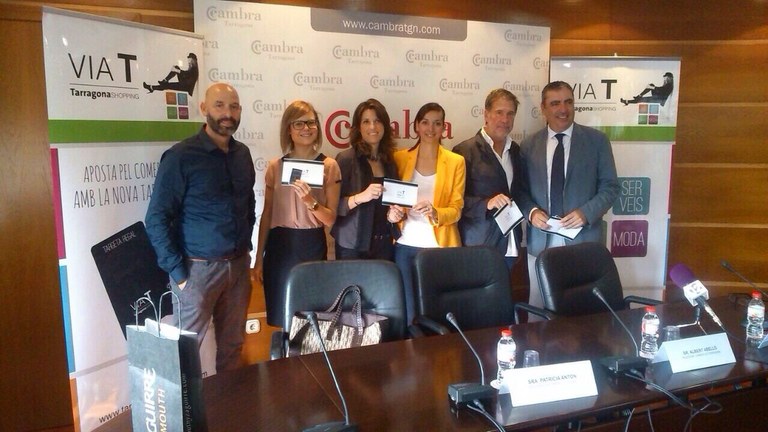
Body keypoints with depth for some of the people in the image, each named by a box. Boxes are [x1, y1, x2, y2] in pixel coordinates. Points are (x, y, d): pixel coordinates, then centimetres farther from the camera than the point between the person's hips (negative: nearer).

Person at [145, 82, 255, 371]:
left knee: (232, 344, 15)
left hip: (238, 266, 5)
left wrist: (245, 248, 11)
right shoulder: (181, 156, -10)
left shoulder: (242, 154, 7)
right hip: (199, 267, -5)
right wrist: (177, 272, -13)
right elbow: (156, 219, -11)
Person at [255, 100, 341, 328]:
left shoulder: (329, 166, -2)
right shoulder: (275, 166, 4)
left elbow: (331, 219, -2)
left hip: (312, 246, -1)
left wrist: (312, 202, -22)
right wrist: (259, 257, 11)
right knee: (278, 318, 7)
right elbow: (267, 215, 10)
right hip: (279, 247, 1)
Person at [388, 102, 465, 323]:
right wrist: (391, 213, -11)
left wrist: (434, 213, -21)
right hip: (404, 245, 1)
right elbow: (391, 199, 12)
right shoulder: (399, 158, 7)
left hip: (439, 247, -1)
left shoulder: (455, 162, 4)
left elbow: (456, 209, 0)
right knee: (406, 313, 2)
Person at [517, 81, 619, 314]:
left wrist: (586, 212, -15)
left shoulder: (596, 140, 1)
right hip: (540, 241, 1)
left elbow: (610, 187, 1)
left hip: (583, 239, -1)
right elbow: (522, 190, 9)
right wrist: (532, 211, -11)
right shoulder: (529, 145, 6)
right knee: (538, 308, 9)